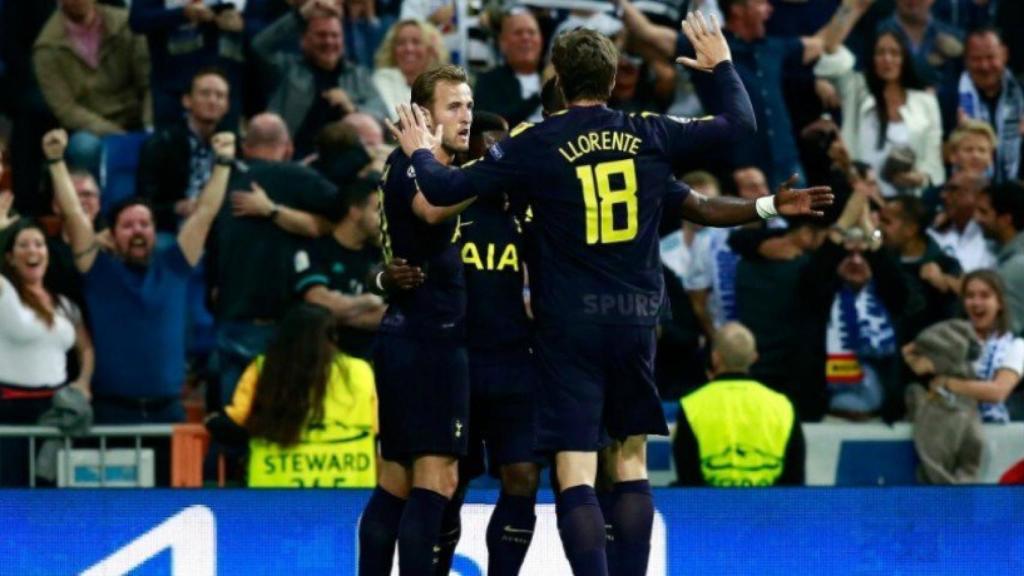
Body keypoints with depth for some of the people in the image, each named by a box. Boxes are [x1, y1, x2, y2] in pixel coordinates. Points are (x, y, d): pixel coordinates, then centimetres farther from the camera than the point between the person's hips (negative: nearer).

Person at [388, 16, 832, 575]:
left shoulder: (536, 144, -7)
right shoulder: (650, 136, 1)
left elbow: (445, 190, -7)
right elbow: (740, 123, 13)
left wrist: (419, 152, 15)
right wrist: (722, 64, 31)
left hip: (570, 325, -3)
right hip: (635, 320, 3)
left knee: (575, 474, -6)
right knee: (630, 465, 14)